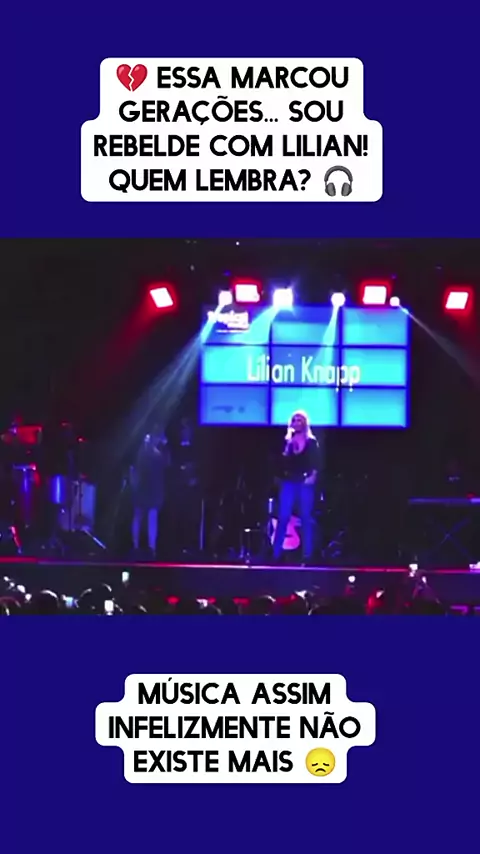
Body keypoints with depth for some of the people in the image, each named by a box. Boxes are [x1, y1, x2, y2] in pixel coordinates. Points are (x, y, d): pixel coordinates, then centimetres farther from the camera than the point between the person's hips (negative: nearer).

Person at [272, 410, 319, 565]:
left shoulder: (311, 442, 6)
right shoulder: (287, 441, 12)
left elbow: (315, 462, 0)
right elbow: (281, 460, 5)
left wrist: (313, 476, -14)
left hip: (305, 482, -2)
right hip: (288, 481, 2)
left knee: (305, 518, 0)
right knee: (283, 517, -5)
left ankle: (307, 555, 3)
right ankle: (276, 553, -3)